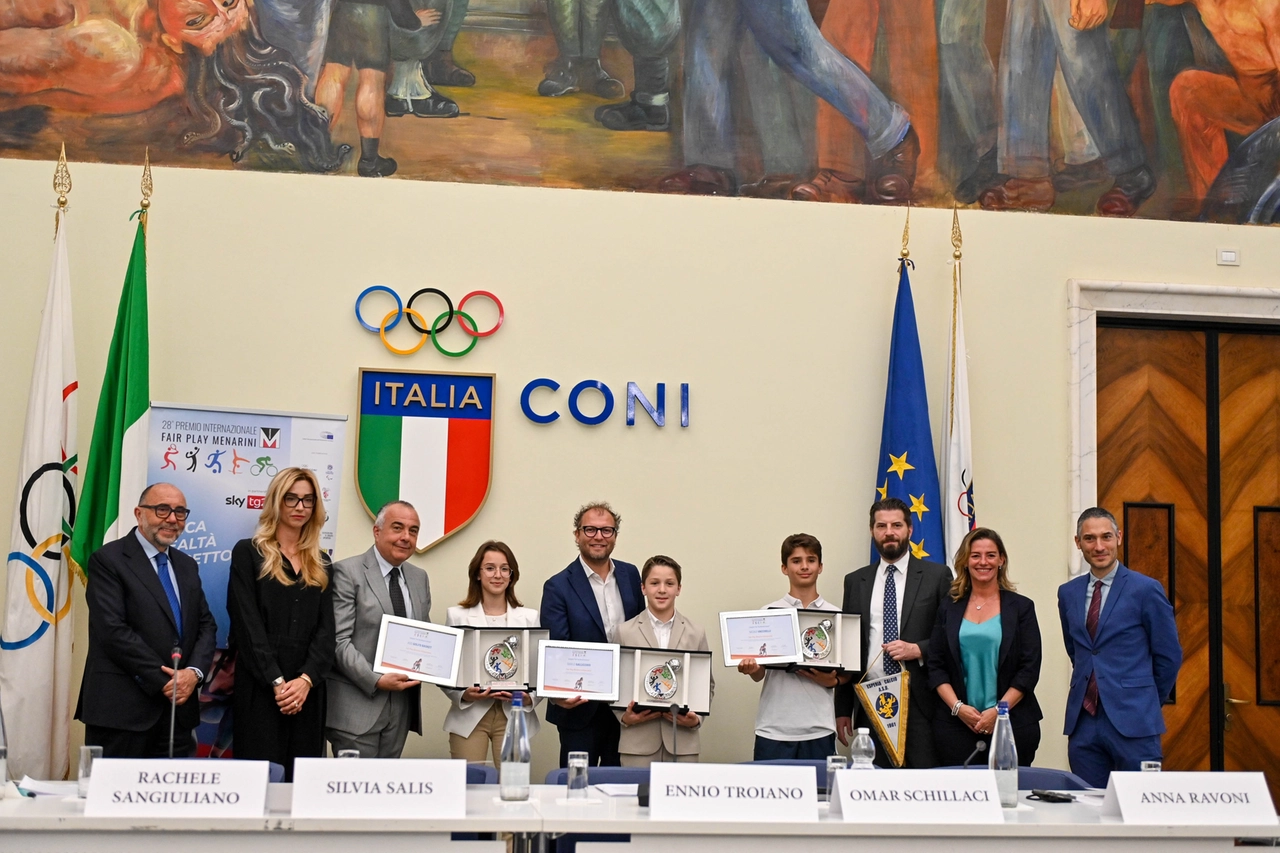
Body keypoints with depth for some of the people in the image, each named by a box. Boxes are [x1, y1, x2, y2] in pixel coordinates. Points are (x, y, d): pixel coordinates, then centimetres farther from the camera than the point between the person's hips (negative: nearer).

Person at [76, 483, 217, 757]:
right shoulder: (108, 560, -4)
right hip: (122, 709, -6)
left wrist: (194, 672, -7)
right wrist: (164, 681, -14)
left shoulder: (187, 566, 18)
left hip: (179, 710, 6)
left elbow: (206, 625, 14)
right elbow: (113, 630, -13)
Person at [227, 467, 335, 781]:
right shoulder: (248, 553, 3)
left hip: (307, 690, 4)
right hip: (260, 689, -4)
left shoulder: (320, 565, 16)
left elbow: (325, 629, 7)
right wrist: (277, 682, -15)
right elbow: (247, 625, -6)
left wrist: (306, 679, -11)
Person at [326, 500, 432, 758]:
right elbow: (339, 640, -12)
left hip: (401, 705, 6)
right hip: (357, 705, -6)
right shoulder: (348, 572, -6)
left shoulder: (419, 579, 14)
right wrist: (375, 681, -20)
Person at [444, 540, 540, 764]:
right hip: (470, 716, -1)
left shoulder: (529, 618, 8)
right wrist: (465, 695, -16)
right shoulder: (458, 616, 4)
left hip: (514, 716, 1)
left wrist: (529, 697, -14)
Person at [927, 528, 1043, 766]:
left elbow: (1030, 668, 0)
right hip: (955, 724, 1)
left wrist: (999, 711, -9)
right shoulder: (949, 609, 10)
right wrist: (958, 707, -8)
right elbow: (935, 666, 7)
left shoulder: (1021, 607, 5)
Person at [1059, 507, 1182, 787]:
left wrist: (1148, 703, 10)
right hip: (1082, 721, 4)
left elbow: (1169, 656, 3)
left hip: (1132, 722, -4)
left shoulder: (1146, 590, -4)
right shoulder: (1068, 593, 11)